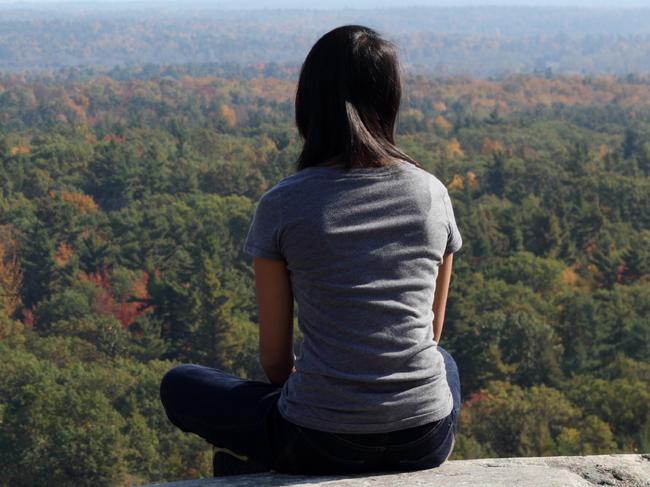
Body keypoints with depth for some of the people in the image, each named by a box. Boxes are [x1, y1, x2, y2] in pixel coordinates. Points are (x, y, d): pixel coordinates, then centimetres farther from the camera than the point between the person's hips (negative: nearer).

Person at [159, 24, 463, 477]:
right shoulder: (432, 193, 2)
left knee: (180, 385, 22)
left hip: (319, 444, -3)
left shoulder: (282, 206, -7)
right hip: (427, 440, 3)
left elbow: (275, 357, 1)